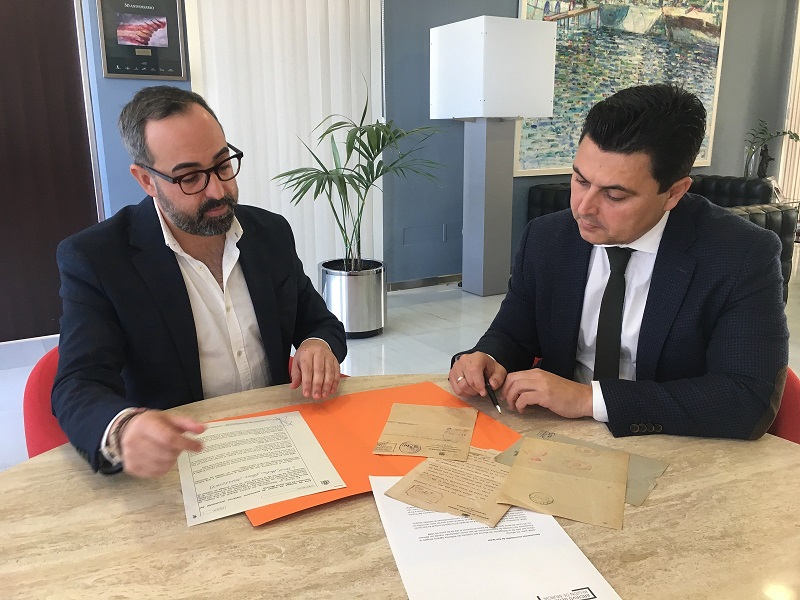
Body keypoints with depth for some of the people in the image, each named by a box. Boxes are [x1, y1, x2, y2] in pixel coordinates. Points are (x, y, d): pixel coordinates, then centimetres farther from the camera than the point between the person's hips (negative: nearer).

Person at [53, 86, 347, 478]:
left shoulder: (271, 233, 3)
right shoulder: (94, 258, -9)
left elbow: (320, 322, 11)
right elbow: (79, 387, -15)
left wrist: (320, 346, -13)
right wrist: (123, 431, -39)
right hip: (175, 462, -2)